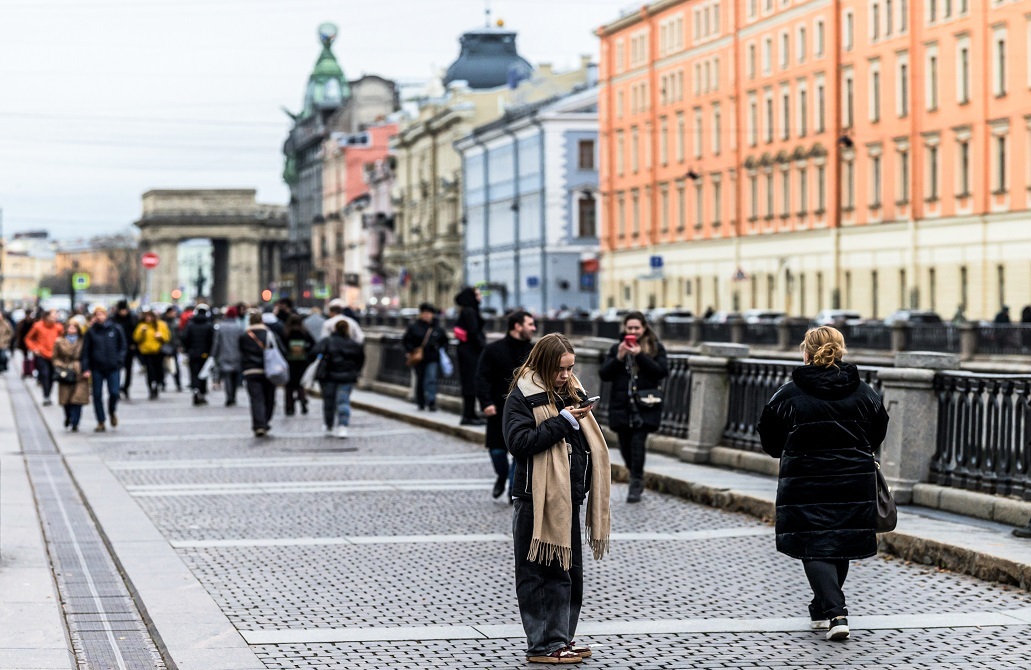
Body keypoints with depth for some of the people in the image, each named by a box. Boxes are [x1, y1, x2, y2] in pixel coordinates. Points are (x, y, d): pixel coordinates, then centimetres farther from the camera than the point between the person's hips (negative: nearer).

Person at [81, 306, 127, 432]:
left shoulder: (115, 329, 2)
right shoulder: (91, 331, 2)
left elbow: (123, 346, 8)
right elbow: (86, 351, 3)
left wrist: (119, 360, -4)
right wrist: (86, 368, -4)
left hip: (113, 368, -1)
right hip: (97, 368, 1)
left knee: (114, 392, -8)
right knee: (97, 395, 1)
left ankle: (112, 412, 23)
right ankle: (101, 422, 11)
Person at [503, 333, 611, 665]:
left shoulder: (572, 393, 14)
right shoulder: (523, 397, -8)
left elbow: (586, 441, 28)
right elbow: (519, 441, -21)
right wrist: (562, 421, -21)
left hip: (568, 497, 8)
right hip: (538, 500, -8)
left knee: (570, 571, 14)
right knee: (541, 573, -4)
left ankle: (562, 637, 24)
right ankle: (544, 644, 1)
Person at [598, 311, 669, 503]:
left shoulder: (656, 348, 3)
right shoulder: (616, 348, 10)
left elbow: (662, 371, -9)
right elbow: (604, 375, 4)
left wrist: (640, 356, -16)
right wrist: (619, 358, -12)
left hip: (645, 406, -3)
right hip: (622, 406, 3)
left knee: (637, 443, -13)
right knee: (625, 445, 7)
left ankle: (636, 485, -7)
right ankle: (636, 478, 29)